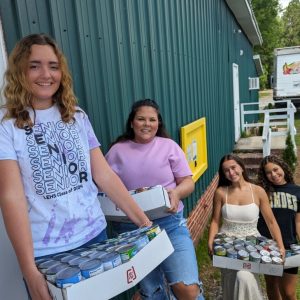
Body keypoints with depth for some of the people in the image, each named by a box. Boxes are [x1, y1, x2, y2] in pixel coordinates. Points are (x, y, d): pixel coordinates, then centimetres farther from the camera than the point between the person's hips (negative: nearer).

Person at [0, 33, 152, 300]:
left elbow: (105, 175, 1)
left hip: (94, 235, 4)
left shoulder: (77, 116, 3)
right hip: (45, 252, -3)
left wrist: (142, 219, -4)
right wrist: (29, 270, -21)